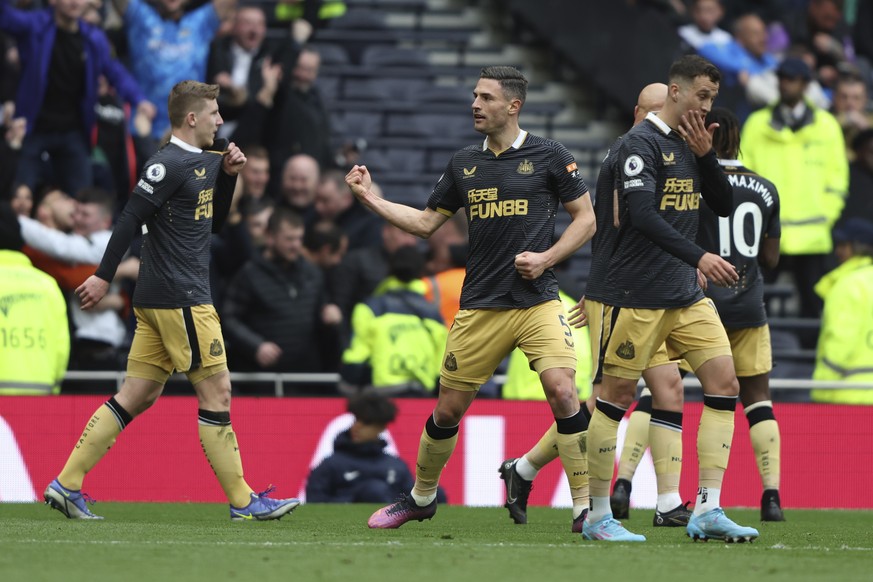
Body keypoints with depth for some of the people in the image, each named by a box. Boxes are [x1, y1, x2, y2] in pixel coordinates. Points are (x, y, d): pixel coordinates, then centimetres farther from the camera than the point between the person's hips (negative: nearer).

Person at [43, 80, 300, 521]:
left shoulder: (204, 162, 16)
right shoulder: (169, 164, -13)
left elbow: (214, 222, 25)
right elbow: (131, 218, -16)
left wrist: (228, 175, 11)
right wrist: (104, 276, -18)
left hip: (160, 301, 10)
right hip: (180, 301, -10)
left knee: (137, 397, 8)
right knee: (216, 393, -4)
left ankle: (66, 485, 7)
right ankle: (242, 501, 1)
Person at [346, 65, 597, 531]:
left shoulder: (548, 156, -1)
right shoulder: (463, 163, 11)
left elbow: (586, 217, 3)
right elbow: (426, 222, 18)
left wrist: (547, 257, -9)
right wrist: (369, 198, 8)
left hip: (538, 301, -3)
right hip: (479, 308, 4)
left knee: (562, 393, -21)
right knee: (448, 408, 6)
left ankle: (585, 508, -12)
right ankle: (421, 498, 29)